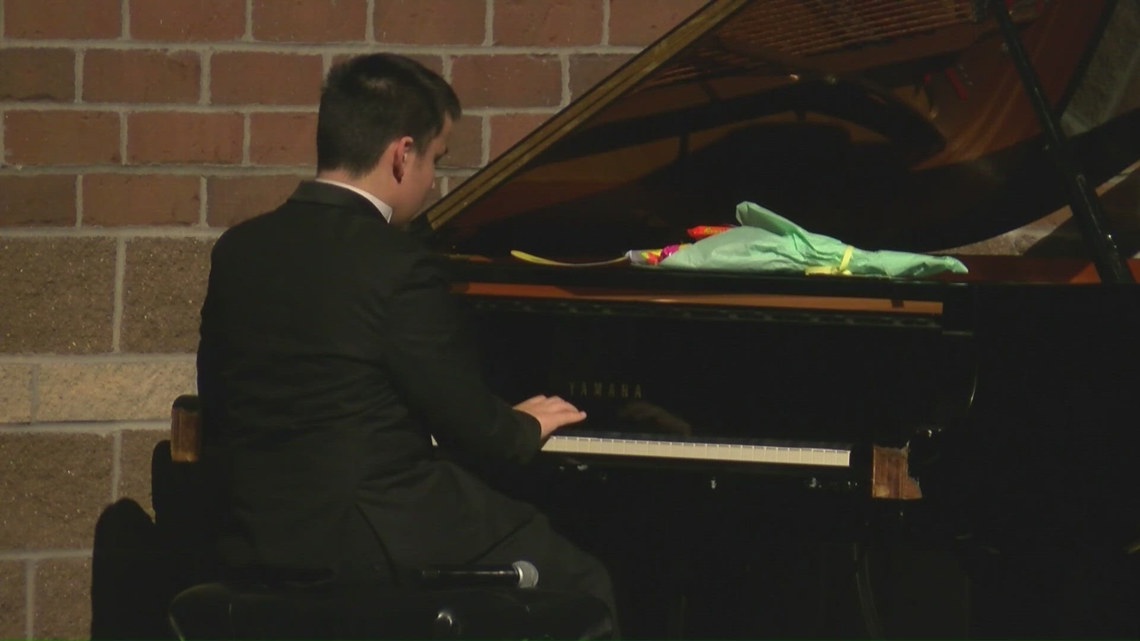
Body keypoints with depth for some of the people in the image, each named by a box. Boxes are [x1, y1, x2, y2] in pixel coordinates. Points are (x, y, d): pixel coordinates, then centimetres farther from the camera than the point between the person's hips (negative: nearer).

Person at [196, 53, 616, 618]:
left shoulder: (237, 252, 6)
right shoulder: (398, 264, -15)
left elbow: (216, 408, 15)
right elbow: (469, 426, -10)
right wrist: (526, 426, 14)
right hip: (372, 547, -8)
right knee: (584, 585, 6)